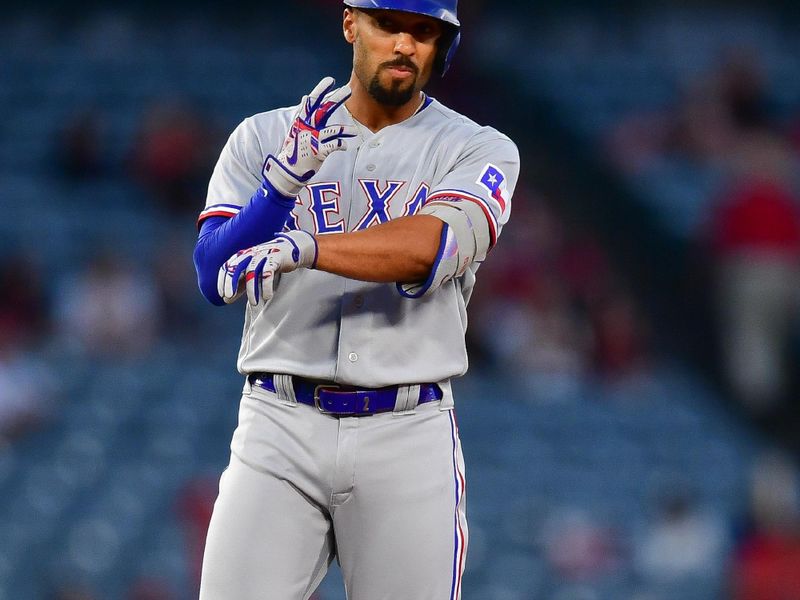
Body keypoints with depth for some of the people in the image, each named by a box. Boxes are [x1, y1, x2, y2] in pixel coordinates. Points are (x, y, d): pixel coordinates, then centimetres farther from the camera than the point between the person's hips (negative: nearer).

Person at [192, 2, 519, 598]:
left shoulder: (481, 151, 4)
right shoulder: (263, 138, 9)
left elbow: (434, 245, -17)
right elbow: (213, 276, -2)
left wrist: (304, 248, -31)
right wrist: (289, 173, -17)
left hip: (409, 437, 0)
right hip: (280, 428, 1)